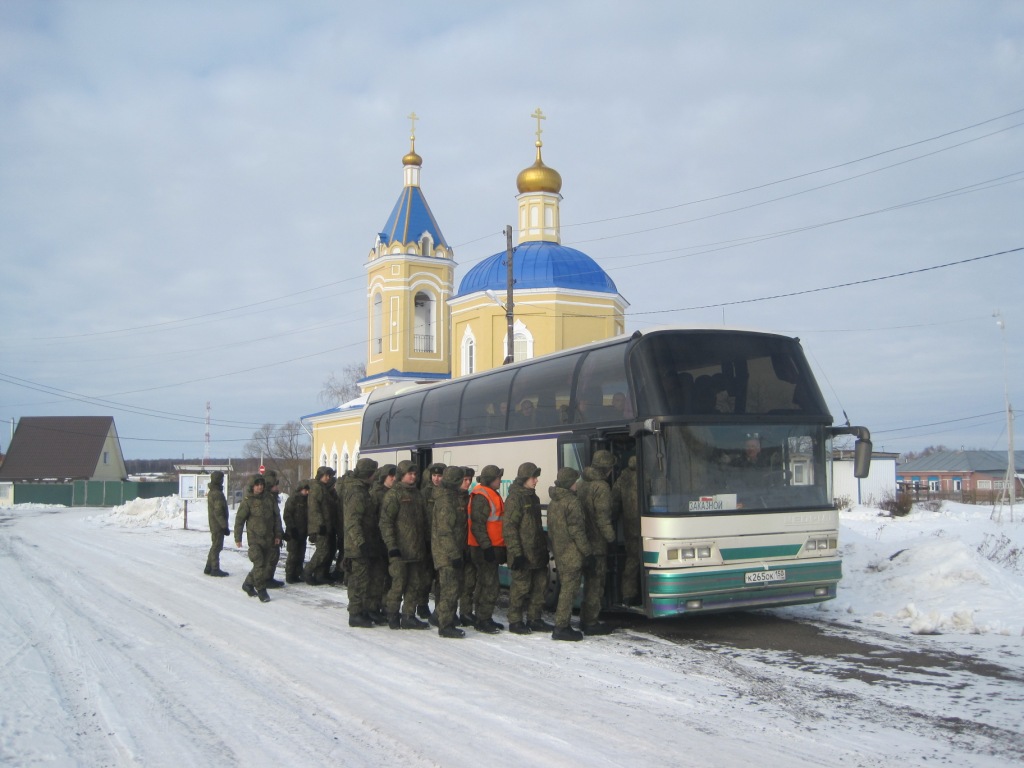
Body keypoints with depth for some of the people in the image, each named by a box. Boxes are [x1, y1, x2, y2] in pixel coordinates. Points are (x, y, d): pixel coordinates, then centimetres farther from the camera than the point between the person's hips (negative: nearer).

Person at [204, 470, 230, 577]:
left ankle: (209, 568, 22)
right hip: (218, 525, -10)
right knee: (217, 546, -3)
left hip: (213, 524, 10)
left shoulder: (211, 492, 13)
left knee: (215, 546, 17)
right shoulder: (217, 494, -20)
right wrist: (225, 526, -18)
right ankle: (215, 569, 2)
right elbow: (218, 512, -22)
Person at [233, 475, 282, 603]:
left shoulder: (268, 500, 9)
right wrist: (238, 538, -5)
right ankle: (261, 590, -6)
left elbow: (276, 518, 16)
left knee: (264, 564, 10)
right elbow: (239, 519, -4)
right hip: (254, 538, -5)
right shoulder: (247, 501, -5)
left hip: (268, 538, 6)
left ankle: (248, 584, 28)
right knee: (259, 564, -13)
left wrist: (277, 535, 12)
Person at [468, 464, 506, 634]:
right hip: (485, 549, -10)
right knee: (490, 584, -9)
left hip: (493, 547, 10)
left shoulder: (492, 494, 18)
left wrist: (501, 548, 24)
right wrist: (486, 546, -23)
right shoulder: (481, 496, -15)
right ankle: (482, 621, -3)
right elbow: (477, 525, -21)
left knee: (485, 583, 15)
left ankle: (485, 618, 22)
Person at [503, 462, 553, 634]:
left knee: (540, 584, 10)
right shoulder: (514, 498, -12)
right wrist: (516, 553, -19)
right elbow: (510, 527, -16)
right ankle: (515, 621, 8)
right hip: (523, 553, -9)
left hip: (537, 552, 9)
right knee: (521, 586, -3)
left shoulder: (532, 497, 16)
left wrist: (544, 546, 22)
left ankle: (534, 619, 20)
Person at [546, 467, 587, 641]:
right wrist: (587, 551, -11)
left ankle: (562, 625, 20)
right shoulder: (572, 502, -15)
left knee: (564, 588, 16)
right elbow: (576, 530, -17)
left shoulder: (553, 503, 14)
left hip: (558, 553, 9)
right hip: (572, 554, -9)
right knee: (570, 589, -6)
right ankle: (561, 627, -7)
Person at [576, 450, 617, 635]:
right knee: (596, 583, -1)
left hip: (584, 541, 9)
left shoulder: (583, 485, 12)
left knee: (589, 581, 18)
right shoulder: (601, 487, -16)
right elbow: (603, 517, -19)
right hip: (597, 542, -9)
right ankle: (591, 623, 3)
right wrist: (611, 536, -10)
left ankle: (585, 620, 25)